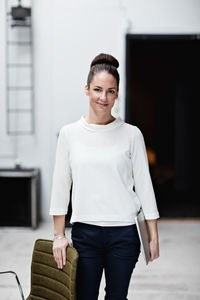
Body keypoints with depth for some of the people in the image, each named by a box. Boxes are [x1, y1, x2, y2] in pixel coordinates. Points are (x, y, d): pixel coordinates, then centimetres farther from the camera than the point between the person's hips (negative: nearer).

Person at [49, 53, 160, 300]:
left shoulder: (131, 134, -1)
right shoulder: (69, 133, 2)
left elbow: (144, 185, 2)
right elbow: (61, 186, 5)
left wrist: (154, 236, 1)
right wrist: (59, 235, 2)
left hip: (124, 233, -1)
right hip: (84, 232, 1)